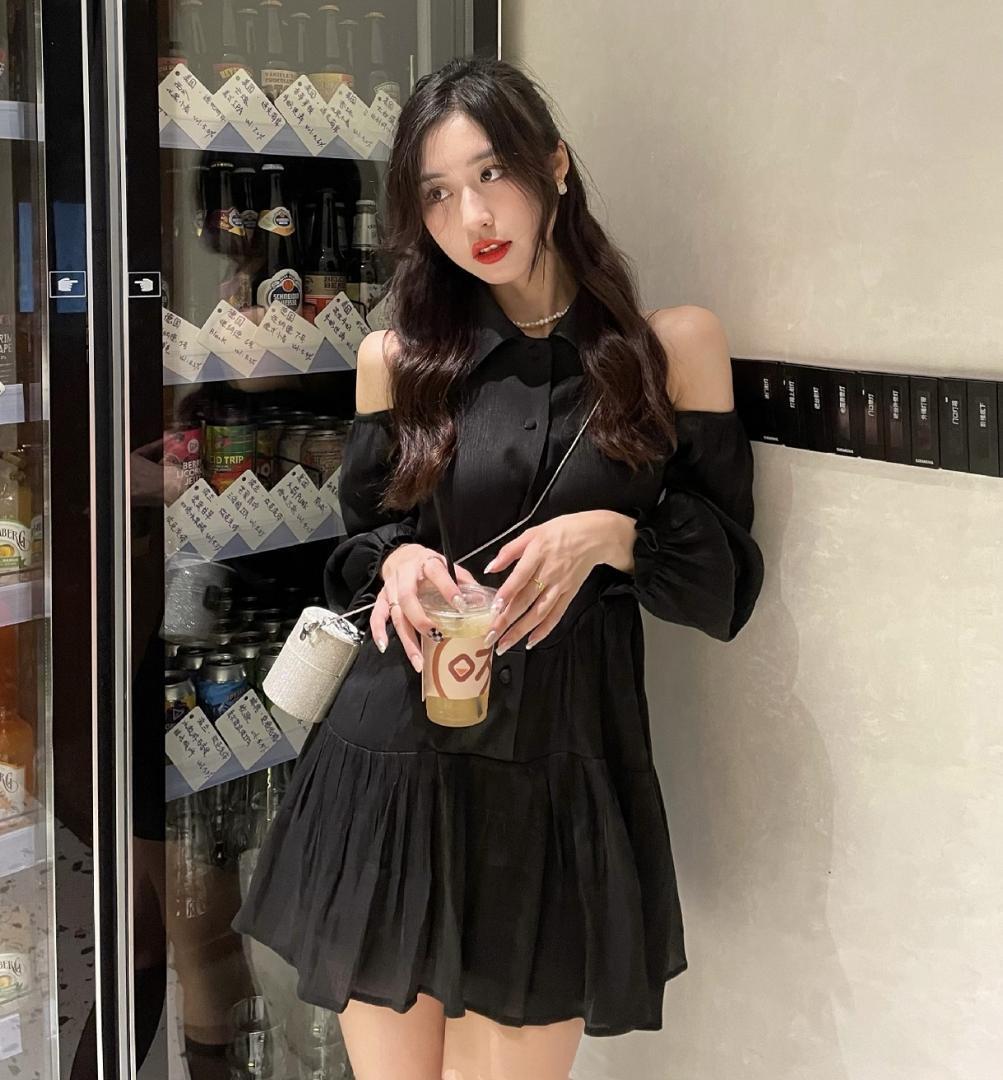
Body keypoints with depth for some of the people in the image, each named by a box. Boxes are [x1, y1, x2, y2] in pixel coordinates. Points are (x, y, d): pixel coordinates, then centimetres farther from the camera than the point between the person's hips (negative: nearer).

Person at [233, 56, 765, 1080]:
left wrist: (614, 535, -16)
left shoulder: (674, 344, 1)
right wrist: (395, 563, -8)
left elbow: (728, 583, 3)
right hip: (391, 768, 2)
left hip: (560, 780, -1)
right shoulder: (397, 359, 5)